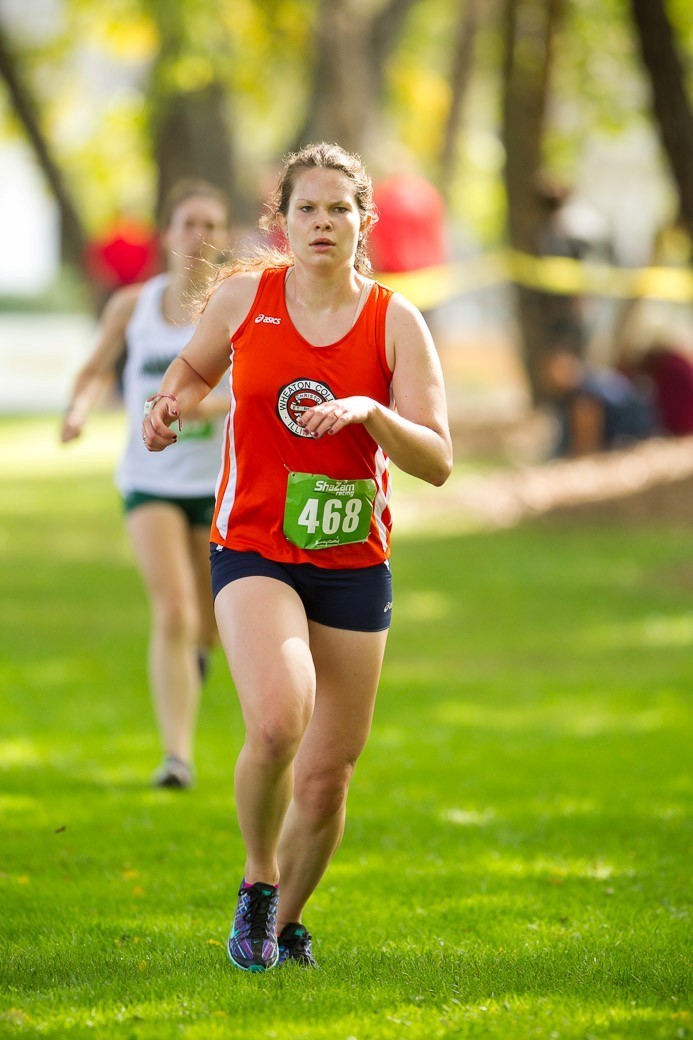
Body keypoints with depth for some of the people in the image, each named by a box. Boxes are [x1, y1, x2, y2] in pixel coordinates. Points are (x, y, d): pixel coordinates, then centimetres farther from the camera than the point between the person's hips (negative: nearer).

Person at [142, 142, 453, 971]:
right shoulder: (244, 295, -1)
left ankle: (285, 917, 32)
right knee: (277, 722, -27)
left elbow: (436, 460, -8)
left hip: (354, 564, 1)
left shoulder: (395, 321, -3)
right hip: (253, 552, -1)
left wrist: (369, 412, -24)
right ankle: (258, 879, 0)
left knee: (326, 778, 5)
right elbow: (196, 364, 21)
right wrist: (174, 401, -1)